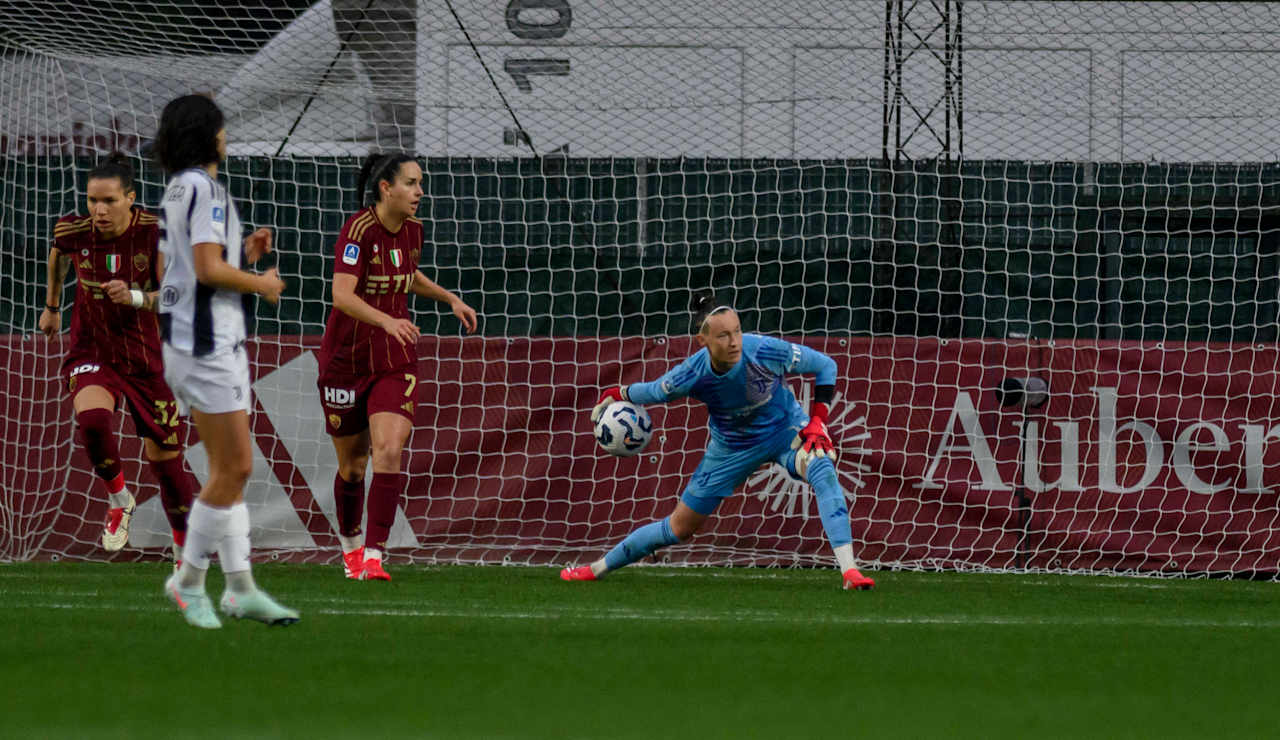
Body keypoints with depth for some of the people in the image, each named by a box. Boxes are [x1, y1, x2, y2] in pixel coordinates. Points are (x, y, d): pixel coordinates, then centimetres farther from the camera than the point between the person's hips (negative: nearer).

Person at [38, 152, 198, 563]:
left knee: (164, 460, 5)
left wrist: (136, 297, -34)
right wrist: (52, 307, 26)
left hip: (148, 357, 0)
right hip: (92, 353, 0)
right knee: (92, 420, -31)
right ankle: (118, 499, -2)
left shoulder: (156, 233, -17)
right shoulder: (72, 232, -11)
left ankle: (185, 550, 27)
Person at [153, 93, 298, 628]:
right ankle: (189, 580, -2)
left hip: (186, 338, 10)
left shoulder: (178, 191, 15)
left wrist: (244, 254, 13)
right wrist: (262, 284, -7)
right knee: (235, 468, -7)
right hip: (208, 342, -10)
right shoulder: (204, 189, -14)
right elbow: (208, 269, -22)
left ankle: (241, 587, 11)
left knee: (229, 470, 10)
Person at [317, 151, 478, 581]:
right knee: (352, 464, 9)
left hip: (395, 360, 4)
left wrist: (450, 299, 11)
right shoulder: (359, 229, -19)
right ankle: (350, 544, 36)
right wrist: (387, 321, -44)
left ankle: (373, 557, -19)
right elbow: (342, 295, -30)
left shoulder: (412, 230, 1)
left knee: (389, 452, -17)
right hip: (347, 359, -4)